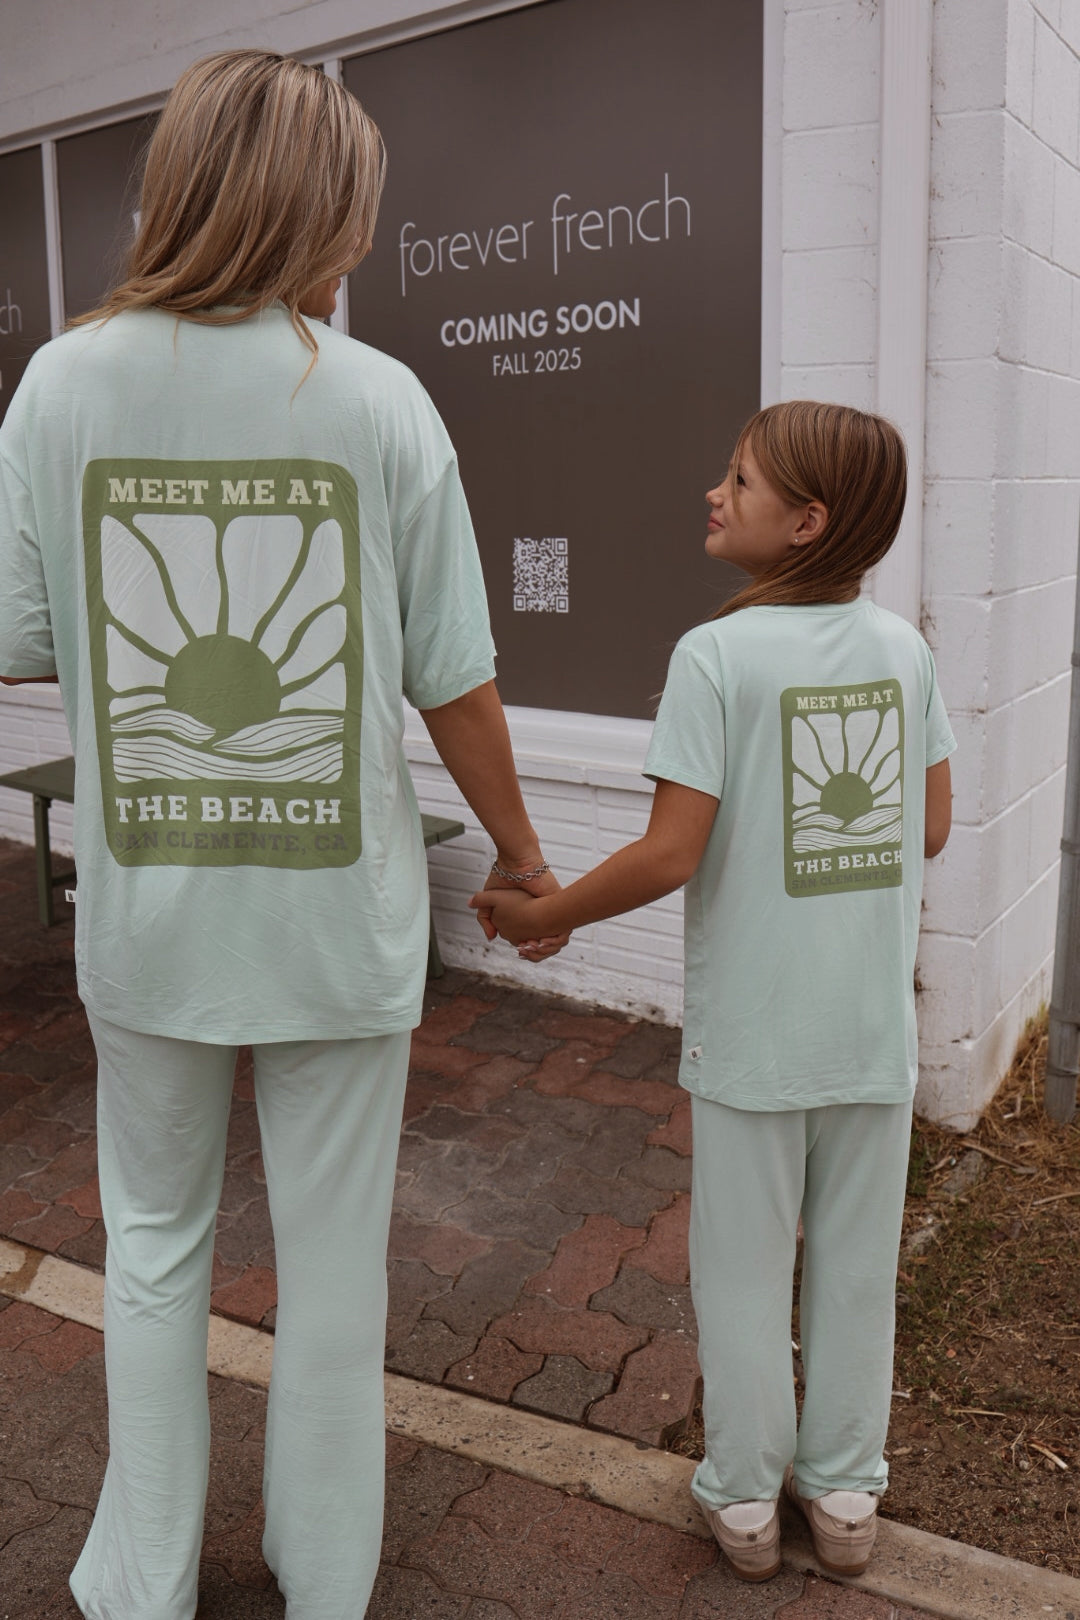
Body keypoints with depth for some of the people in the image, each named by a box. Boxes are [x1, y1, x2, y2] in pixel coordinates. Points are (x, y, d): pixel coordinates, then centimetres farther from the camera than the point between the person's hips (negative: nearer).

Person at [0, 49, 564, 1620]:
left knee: (154, 1244, 22)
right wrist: (520, 851, 9)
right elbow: (455, 684, -6)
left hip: (145, 913, 2)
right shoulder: (379, 400, -9)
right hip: (339, 916, -1)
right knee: (332, 1257, 17)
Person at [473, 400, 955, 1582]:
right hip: (875, 1029, 4)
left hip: (751, 1030, -4)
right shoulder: (903, 648, -2)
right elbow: (931, 829, 4)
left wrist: (542, 916, -6)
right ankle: (843, 1492, 34)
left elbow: (671, 855, -20)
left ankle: (744, 1497, 31)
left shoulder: (716, 656, -16)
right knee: (855, 1262, 18)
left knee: (743, 1268, 14)